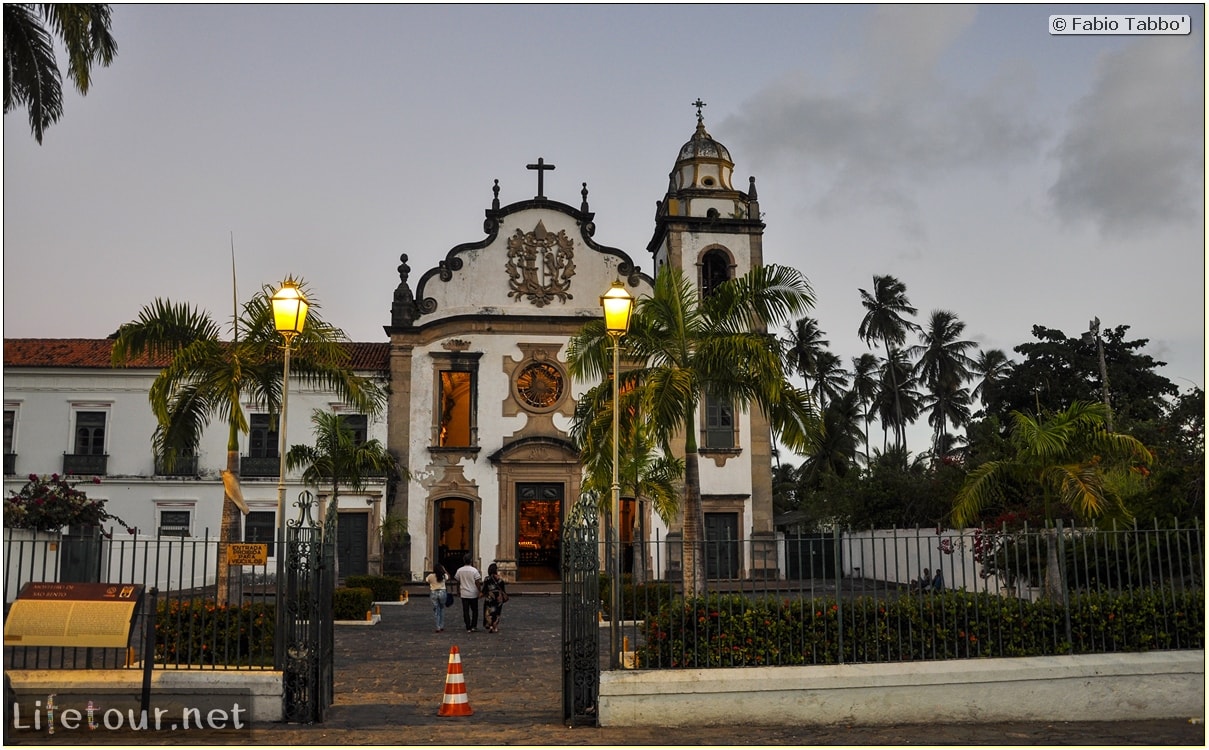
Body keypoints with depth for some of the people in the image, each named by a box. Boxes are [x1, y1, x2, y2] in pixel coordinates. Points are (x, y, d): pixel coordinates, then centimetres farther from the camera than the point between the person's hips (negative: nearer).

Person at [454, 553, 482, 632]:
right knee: (474, 611, 12)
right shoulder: (474, 570, -11)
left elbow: (458, 582, 7)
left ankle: (468, 628, 7)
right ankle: (473, 626, 7)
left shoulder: (459, 570, 0)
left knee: (466, 611, 6)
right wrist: (480, 591, 0)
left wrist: (458, 591, 19)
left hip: (464, 594, 3)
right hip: (473, 594, -3)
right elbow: (477, 582, -11)